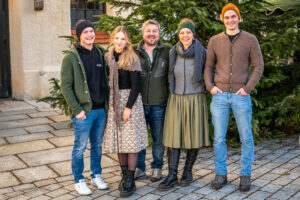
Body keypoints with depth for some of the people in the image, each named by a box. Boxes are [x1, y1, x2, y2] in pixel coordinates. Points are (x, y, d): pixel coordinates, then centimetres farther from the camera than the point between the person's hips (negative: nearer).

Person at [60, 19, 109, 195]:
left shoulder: (100, 54, 10)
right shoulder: (71, 57, -6)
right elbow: (66, 86, -9)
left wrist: (107, 103, 8)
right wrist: (77, 109, -14)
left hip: (101, 110, 5)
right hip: (84, 111, -5)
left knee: (98, 145, 15)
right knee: (80, 148, 4)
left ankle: (97, 176, 29)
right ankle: (79, 181, 18)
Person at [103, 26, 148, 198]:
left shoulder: (132, 59, -9)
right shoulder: (109, 57, 8)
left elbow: (136, 85, -12)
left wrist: (129, 107, -17)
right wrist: (109, 102, 7)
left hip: (130, 99, -6)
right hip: (114, 100, 6)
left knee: (131, 139, -4)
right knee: (119, 138, 9)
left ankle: (130, 181, 1)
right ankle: (124, 175, 21)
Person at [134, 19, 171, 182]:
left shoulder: (168, 51, 3)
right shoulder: (133, 51, 4)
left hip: (159, 103, 0)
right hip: (138, 103, 1)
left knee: (159, 138, 10)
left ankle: (157, 168, 25)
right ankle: (139, 168, 23)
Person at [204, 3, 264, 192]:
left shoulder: (250, 39, 1)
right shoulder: (215, 41, 6)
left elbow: (258, 66, 0)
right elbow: (209, 66, 12)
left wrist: (247, 88, -10)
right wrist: (210, 86, -3)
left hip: (241, 97, -1)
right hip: (220, 96, 2)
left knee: (246, 137, 4)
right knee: (219, 138, 4)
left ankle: (245, 175, 19)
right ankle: (221, 174, 17)